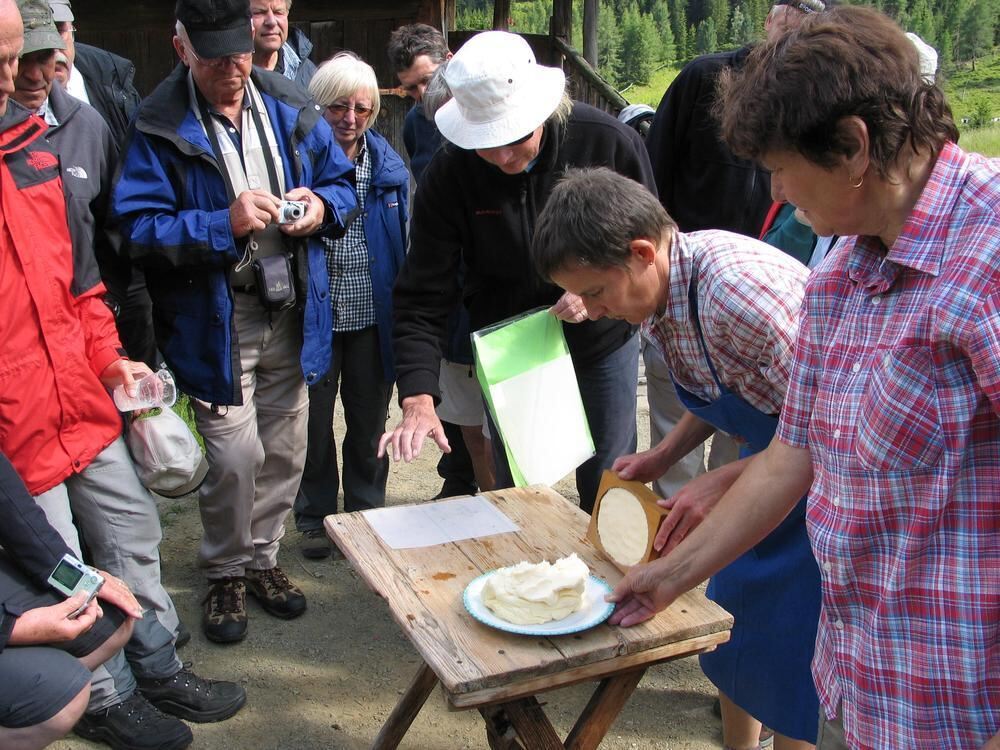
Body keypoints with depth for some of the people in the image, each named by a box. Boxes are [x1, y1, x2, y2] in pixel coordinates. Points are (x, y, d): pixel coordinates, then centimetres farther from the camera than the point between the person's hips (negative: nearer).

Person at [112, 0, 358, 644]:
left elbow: (344, 184, 12)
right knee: (236, 455, -6)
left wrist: (323, 205, -11)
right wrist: (224, 223, -27)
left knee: (285, 448, 13)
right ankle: (227, 573, 20)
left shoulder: (291, 108, 5)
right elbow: (140, 228, -15)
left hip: (292, 315, 5)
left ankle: (262, 557, 35)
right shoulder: (159, 127, -9)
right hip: (214, 321, -4)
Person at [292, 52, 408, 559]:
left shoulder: (388, 165, 4)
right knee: (313, 421, 10)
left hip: (373, 317, 3)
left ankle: (366, 512, 32)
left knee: (370, 422, 14)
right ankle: (315, 518, 28)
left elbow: (403, 245, 9)